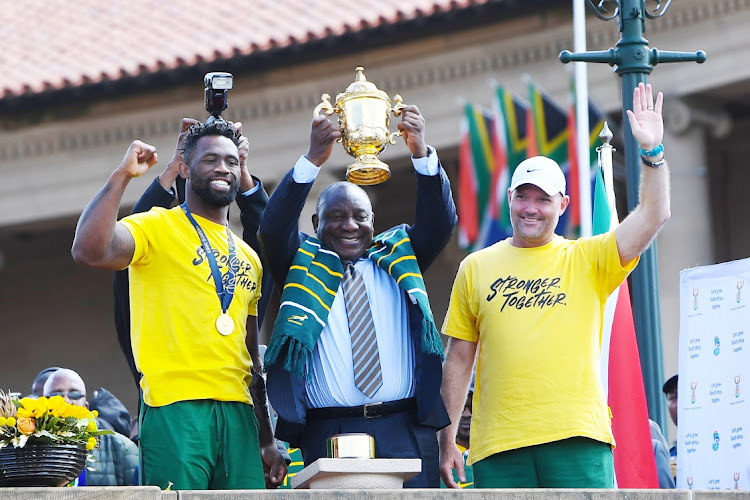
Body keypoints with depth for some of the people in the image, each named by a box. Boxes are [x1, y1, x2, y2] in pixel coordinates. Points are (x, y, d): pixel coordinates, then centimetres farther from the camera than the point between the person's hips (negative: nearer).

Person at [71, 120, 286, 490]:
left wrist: (267, 443, 19)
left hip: (239, 414, 6)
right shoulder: (157, 228, 4)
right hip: (175, 407, -6)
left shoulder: (248, 258, 23)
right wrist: (122, 175, -15)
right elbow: (89, 251, -18)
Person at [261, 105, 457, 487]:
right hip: (329, 432, -1)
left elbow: (440, 222, 5)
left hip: (405, 431, 1)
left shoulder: (398, 258, 19)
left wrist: (421, 153, -10)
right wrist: (312, 160, -14)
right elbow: (273, 227, -3)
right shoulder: (305, 266, 14)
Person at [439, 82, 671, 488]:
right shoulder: (476, 268, 13)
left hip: (577, 439, -1)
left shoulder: (588, 260, 10)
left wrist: (652, 151, -14)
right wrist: (446, 440, 10)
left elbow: (653, 216, -2)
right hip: (498, 444, 1)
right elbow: (458, 360, 14)